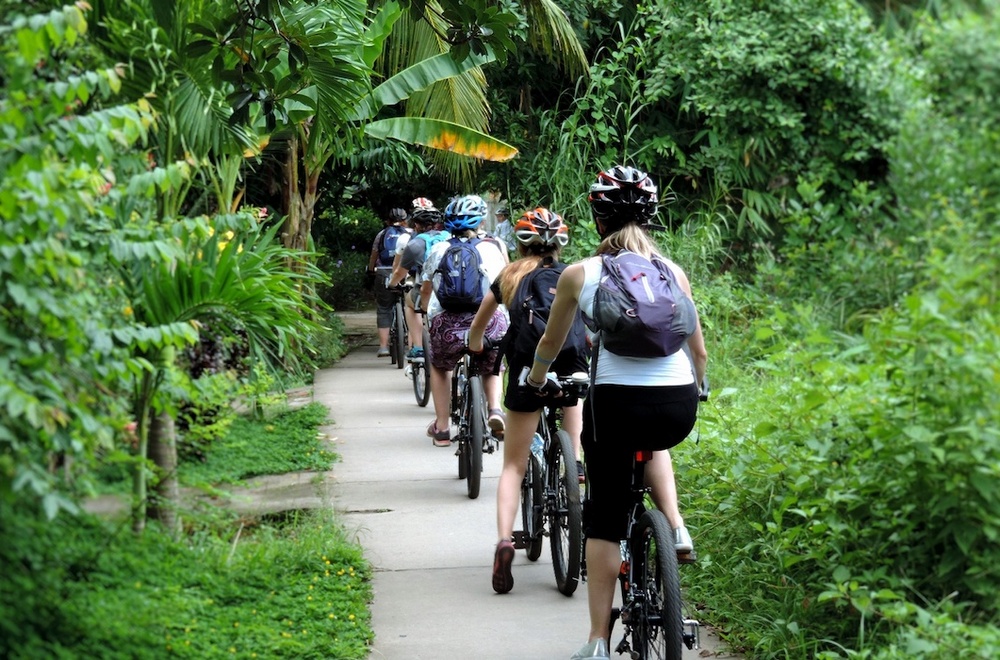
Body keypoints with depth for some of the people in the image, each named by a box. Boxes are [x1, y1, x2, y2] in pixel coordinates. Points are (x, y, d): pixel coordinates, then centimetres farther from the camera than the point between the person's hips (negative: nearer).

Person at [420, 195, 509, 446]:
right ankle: (495, 409, 1)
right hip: (490, 322, 0)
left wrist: (428, 312, 44)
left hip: (447, 324, 0)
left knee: (440, 367, 31)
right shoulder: (491, 248, 13)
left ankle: (441, 427, 26)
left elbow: (425, 291, 23)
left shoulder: (438, 250, 14)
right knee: (492, 369, 29)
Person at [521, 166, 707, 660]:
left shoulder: (579, 275, 5)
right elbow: (699, 350, 17)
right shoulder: (673, 272, 10)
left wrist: (536, 378, 41)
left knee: (605, 519, 10)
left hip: (616, 401, -2)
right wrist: (697, 386, 39)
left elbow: (550, 343, 20)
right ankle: (675, 526, 18)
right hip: (679, 407, 2)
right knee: (654, 443, 38)